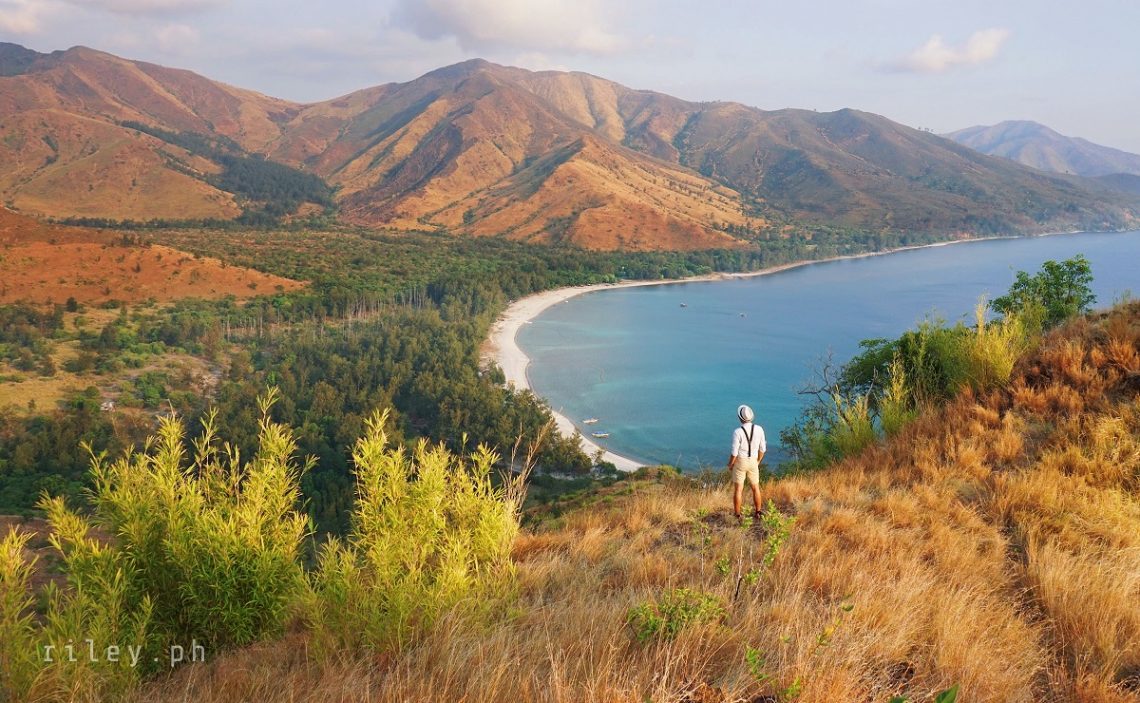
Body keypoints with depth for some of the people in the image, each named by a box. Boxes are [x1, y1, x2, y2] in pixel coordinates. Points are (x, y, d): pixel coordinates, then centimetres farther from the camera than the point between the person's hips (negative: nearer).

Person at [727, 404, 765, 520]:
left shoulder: (737, 432, -23)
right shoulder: (759, 429, -11)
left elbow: (734, 453, -19)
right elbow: (762, 448, -1)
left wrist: (730, 465, -2)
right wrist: (758, 462, 15)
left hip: (740, 463, -3)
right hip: (752, 463, 3)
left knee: (738, 489, 7)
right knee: (755, 488, 20)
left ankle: (737, 515, 12)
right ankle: (757, 512, 27)